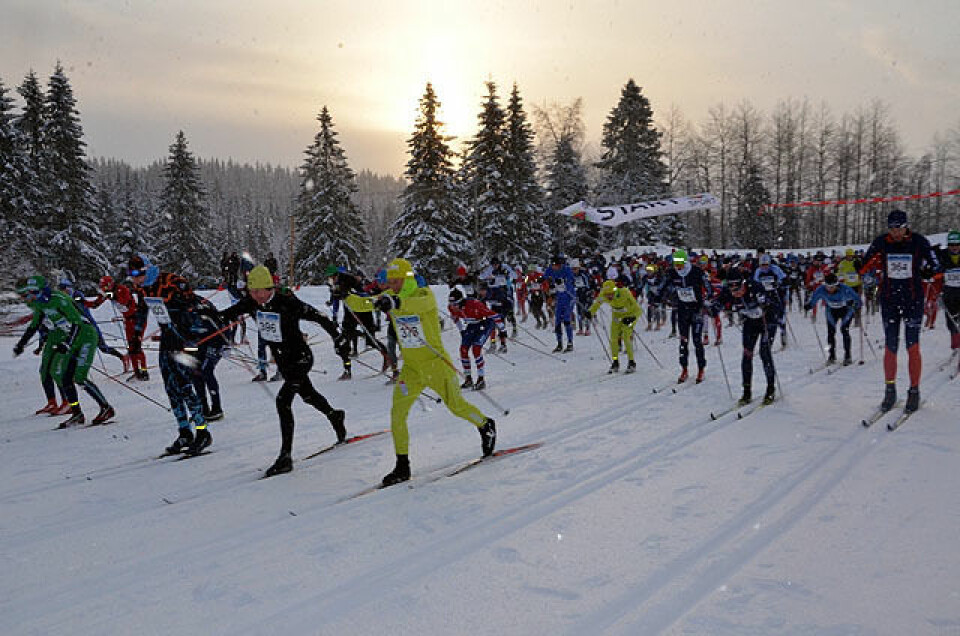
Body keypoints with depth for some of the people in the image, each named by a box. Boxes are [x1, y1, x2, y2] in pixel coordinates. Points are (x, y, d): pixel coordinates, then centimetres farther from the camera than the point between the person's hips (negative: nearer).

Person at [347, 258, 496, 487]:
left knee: (457, 406, 6)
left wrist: (397, 302, -59)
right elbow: (361, 304, -2)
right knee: (397, 413, -6)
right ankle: (402, 466, 5)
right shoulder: (390, 297, 1)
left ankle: (486, 426, 36)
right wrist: (348, 298, -24)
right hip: (411, 367, 5)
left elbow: (422, 304, -41)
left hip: (435, 363, -4)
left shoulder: (424, 294, -17)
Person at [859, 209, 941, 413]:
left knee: (913, 347, -4)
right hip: (889, 300, 2)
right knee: (890, 347, 3)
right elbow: (864, 266, 8)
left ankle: (914, 392, 8)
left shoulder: (919, 242, -5)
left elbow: (935, 266, -1)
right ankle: (890, 391, 15)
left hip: (913, 300, -2)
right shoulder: (880, 243, -1)